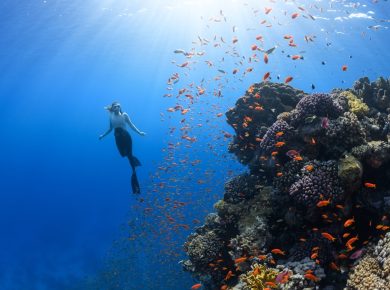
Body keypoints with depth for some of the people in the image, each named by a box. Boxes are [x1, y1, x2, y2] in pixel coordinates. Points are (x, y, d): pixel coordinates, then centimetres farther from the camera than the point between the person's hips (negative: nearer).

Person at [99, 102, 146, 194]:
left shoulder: (124, 115, -2)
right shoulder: (111, 117, 6)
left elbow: (131, 125, 0)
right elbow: (110, 129, 16)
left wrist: (139, 132, -6)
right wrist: (103, 135, 18)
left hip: (126, 136, -3)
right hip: (118, 138, 3)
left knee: (129, 155, -4)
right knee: (123, 154, -1)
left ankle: (134, 172, 4)